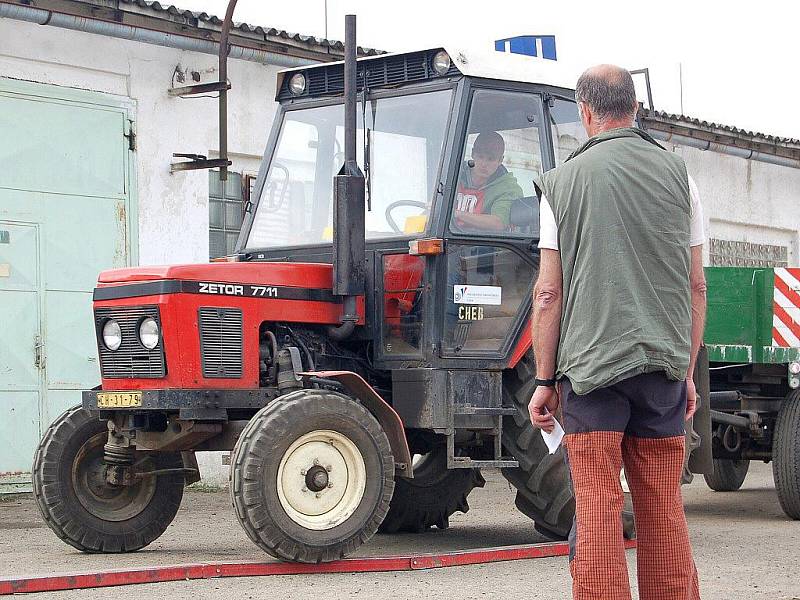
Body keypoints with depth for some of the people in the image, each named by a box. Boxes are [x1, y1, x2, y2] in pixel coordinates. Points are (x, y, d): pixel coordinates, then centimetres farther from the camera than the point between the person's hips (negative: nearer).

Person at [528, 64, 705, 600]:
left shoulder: (563, 181, 0)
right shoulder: (677, 174, 5)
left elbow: (549, 292, -1)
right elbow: (696, 286, 7)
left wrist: (545, 381, 5)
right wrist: (688, 370, 15)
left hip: (591, 365, -2)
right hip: (663, 368, 2)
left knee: (597, 510, 1)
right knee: (664, 511, 9)